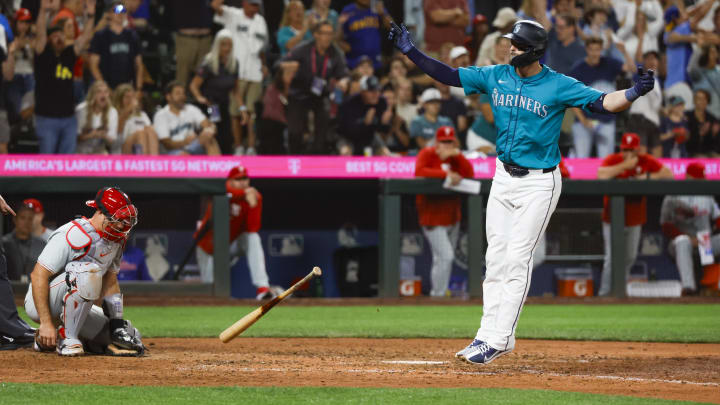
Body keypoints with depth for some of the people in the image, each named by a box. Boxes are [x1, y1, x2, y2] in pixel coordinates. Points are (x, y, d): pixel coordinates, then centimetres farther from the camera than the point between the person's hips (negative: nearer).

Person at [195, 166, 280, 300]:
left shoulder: (255, 197, -13)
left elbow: (253, 229, -22)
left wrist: (253, 206, -36)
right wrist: (245, 193, -63)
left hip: (233, 242, 2)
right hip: (208, 247, -2)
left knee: (253, 238, -28)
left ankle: (262, 287, -34)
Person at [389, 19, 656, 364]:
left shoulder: (559, 86, -12)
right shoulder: (496, 77, 2)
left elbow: (602, 103, -19)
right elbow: (449, 76, 7)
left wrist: (635, 92, -37)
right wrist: (411, 52, 1)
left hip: (539, 183, -5)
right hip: (504, 177, 6)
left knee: (517, 259, -7)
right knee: (496, 258, 6)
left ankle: (498, 340, -6)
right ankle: (489, 334, 11)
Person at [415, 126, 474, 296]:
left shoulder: (456, 157, 10)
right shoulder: (427, 154, -7)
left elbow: (470, 175, -2)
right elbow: (419, 171, -26)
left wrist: (458, 155, -12)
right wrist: (446, 174, -30)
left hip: (452, 216, 6)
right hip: (432, 216, -6)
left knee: (441, 259, 14)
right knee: (445, 256, -15)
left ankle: (436, 293, 25)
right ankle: (438, 295, -7)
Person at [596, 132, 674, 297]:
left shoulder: (646, 161, -1)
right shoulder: (612, 160, -10)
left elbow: (668, 174, -3)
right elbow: (601, 175, -30)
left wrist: (648, 177, -17)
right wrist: (625, 165, -27)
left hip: (635, 220, 4)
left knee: (630, 257, 13)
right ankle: (604, 293, -4)